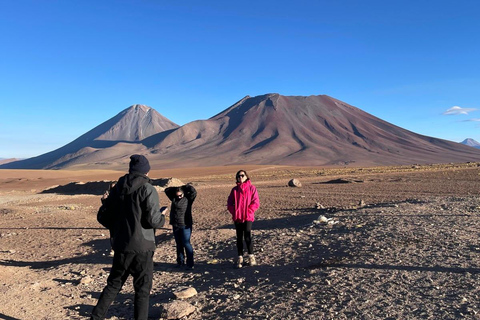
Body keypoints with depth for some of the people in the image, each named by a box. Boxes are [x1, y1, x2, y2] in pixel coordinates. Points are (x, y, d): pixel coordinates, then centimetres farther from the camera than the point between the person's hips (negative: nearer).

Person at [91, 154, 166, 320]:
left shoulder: (117, 188, 5)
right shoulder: (148, 189, -13)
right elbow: (153, 220, -18)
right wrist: (162, 217, 4)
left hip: (121, 245, 5)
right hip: (142, 246, -5)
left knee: (113, 284, 21)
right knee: (142, 289, 7)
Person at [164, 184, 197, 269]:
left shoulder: (188, 198, -5)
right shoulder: (174, 198, 8)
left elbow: (193, 192, -19)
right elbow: (167, 190, 13)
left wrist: (185, 187, -5)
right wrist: (175, 188, 2)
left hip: (185, 226, -5)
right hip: (175, 225, 6)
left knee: (186, 244, -6)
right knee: (179, 244, 13)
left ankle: (190, 263, 1)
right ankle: (180, 262, 24)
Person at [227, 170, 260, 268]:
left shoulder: (251, 188, 1)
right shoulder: (235, 189, 10)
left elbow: (256, 202, -5)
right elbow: (229, 203, 8)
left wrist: (248, 212, -12)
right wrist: (234, 212, -5)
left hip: (248, 217, -3)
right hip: (237, 217, 3)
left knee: (247, 236, -9)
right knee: (239, 237, 8)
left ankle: (251, 257, 8)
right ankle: (240, 258, 17)